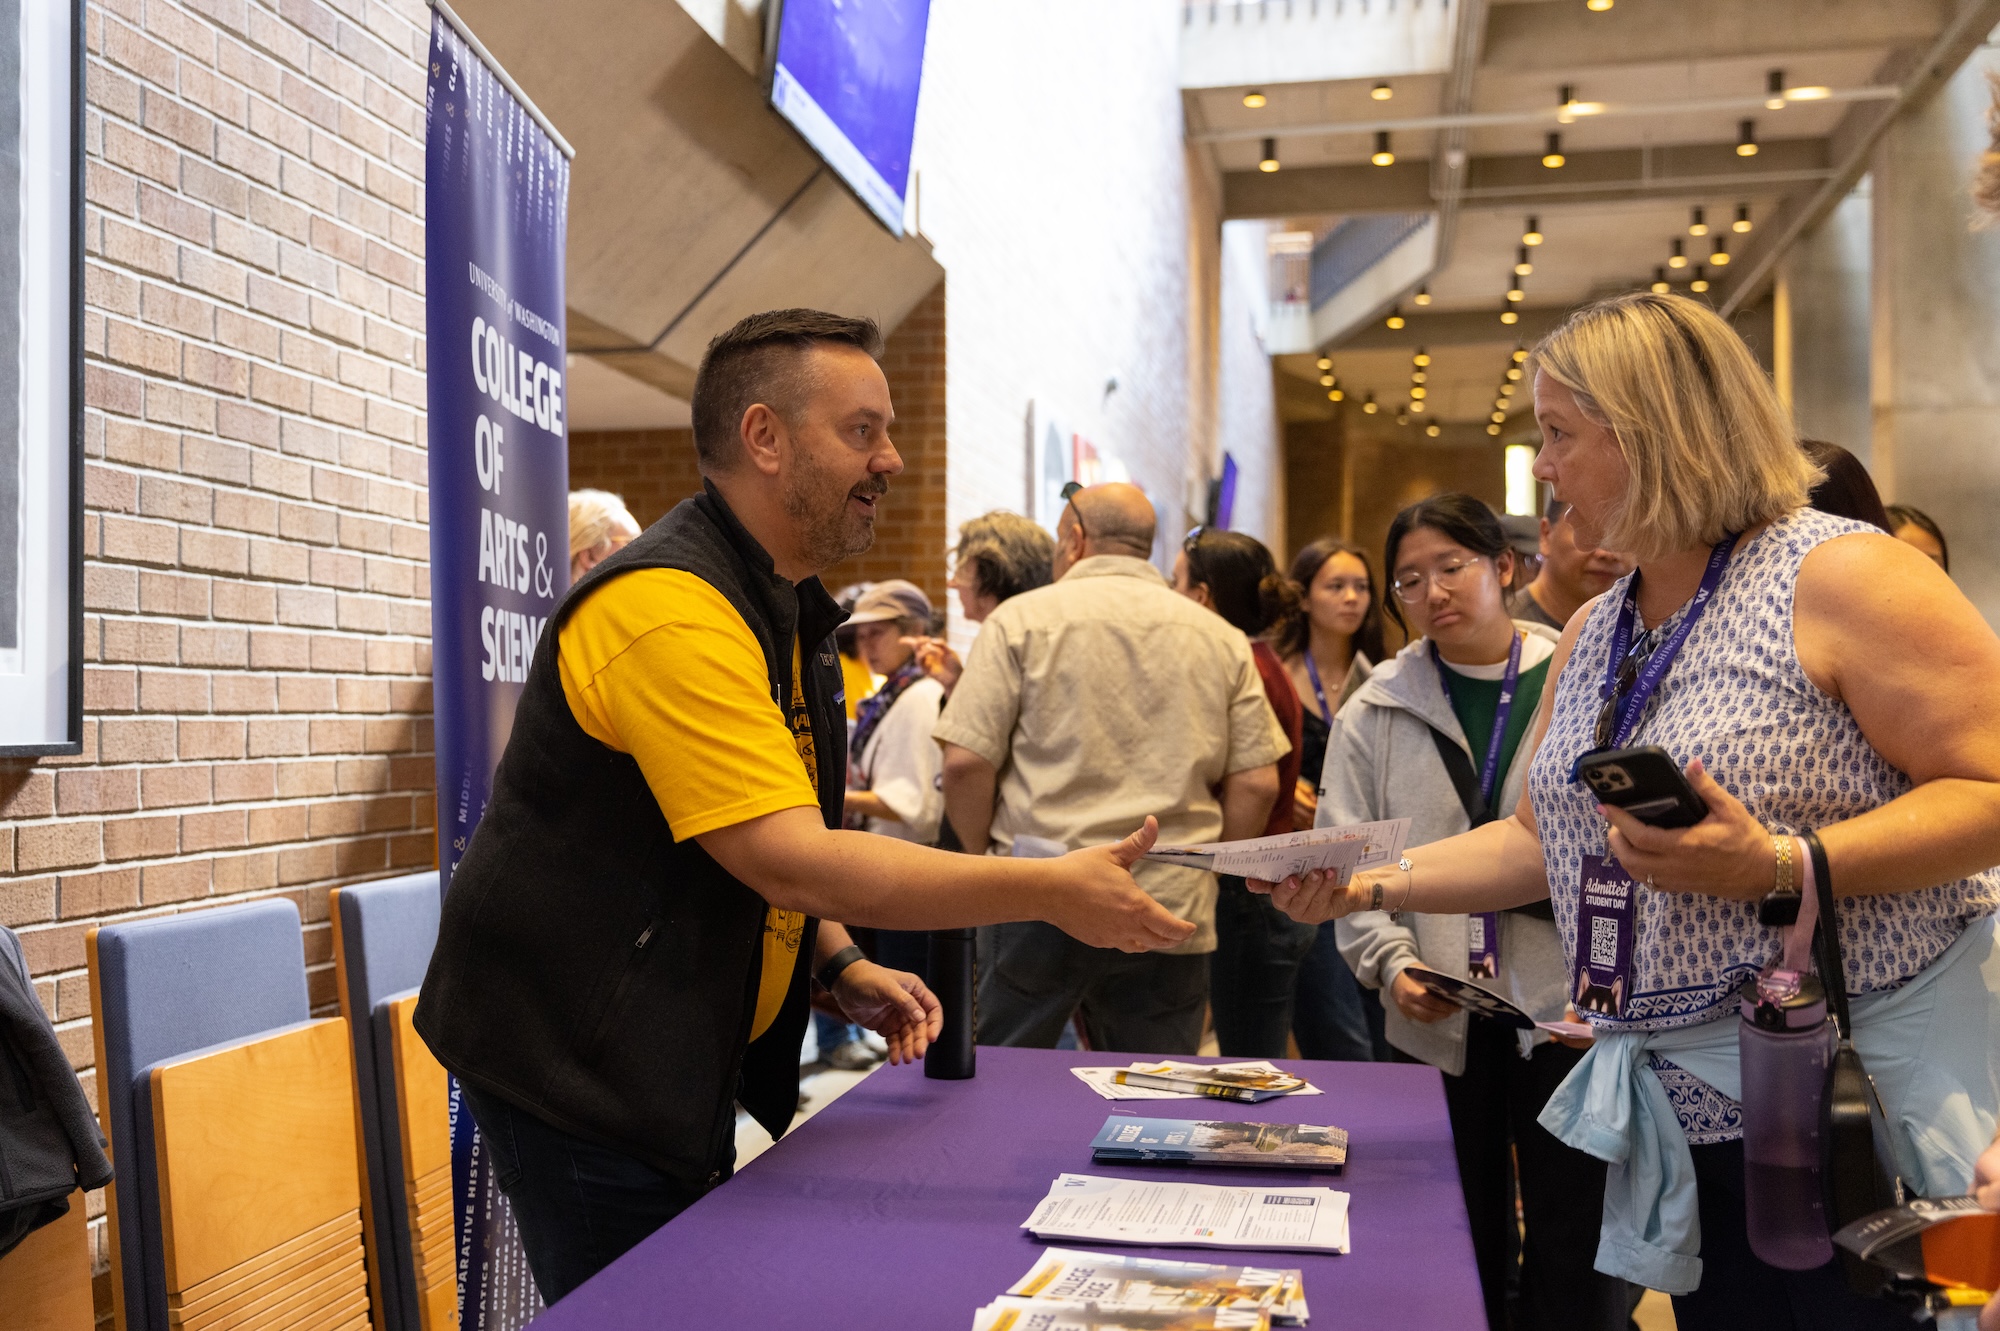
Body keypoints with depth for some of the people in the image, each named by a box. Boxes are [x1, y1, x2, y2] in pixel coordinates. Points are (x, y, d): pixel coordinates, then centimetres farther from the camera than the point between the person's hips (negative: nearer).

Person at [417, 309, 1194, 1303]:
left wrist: (843, 969, 4)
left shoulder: (783, 607, 10)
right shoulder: (668, 608, -24)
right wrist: (1052, 894, -27)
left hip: (682, 1067, 10)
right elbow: (791, 859, -30)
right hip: (578, 1072, -9)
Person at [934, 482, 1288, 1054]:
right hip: (1174, 915, 3)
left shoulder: (1022, 619, -1)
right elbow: (1257, 784, 3)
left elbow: (965, 762, -7)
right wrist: (1202, 869, 14)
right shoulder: (1221, 639, 8)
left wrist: (986, 859, 8)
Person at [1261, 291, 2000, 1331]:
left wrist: (1780, 867, -28)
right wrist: (1370, 884, 5)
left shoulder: (1836, 575, -11)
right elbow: (1543, 838, 16)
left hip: (1865, 1100, -6)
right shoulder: (1592, 636, 13)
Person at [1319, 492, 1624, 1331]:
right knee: (1464, 1243, 12)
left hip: (1568, 1004, -1)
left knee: (1577, 1247, 4)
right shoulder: (1375, 712, 6)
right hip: (1437, 1020, 2)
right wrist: (1391, 963, -10)